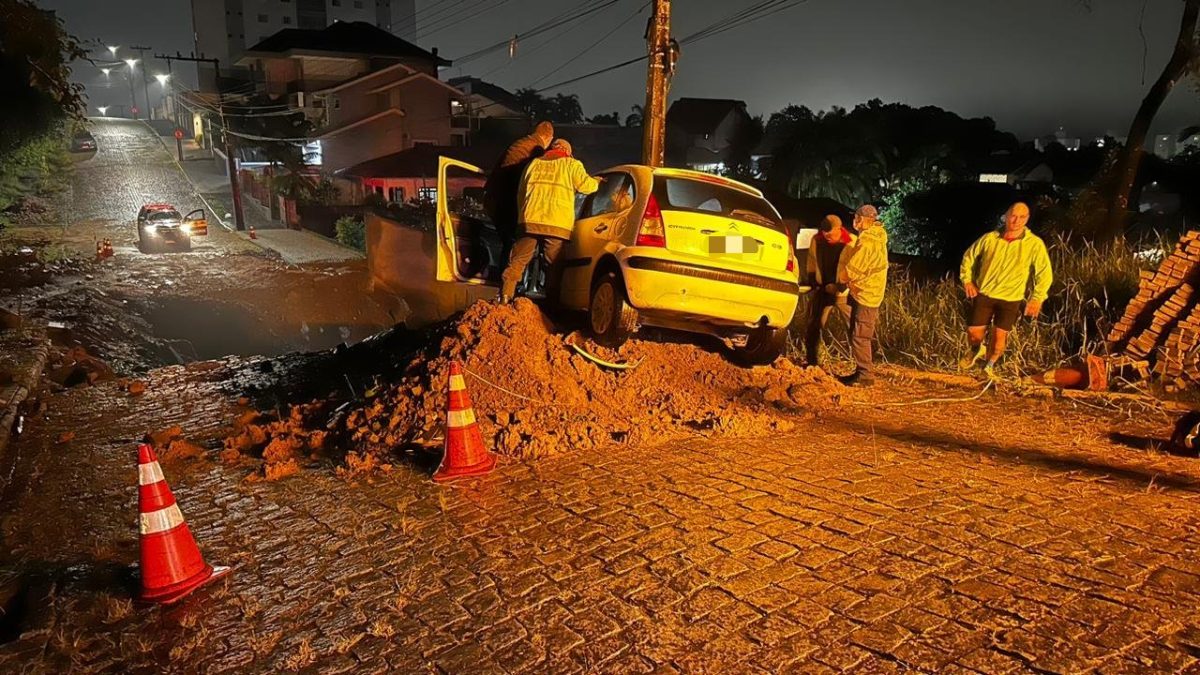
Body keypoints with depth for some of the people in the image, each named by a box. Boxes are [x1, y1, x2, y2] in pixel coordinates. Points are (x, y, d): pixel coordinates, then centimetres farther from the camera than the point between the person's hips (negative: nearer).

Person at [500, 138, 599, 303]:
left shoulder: (534, 164, 23)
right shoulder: (572, 164, 10)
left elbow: (521, 193, 25)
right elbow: (585, 185, 3)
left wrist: (522, 215, 33)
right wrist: (597, 182, 24)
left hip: (530, 220, 3)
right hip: (558, 224, -3)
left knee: (519, 259, 7)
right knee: (554, 264, 4)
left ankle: (505, 295, -2)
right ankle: (551, 301, 3)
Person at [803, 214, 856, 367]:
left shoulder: (852, 242, -13)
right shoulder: (816, 240, -4)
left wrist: (840, 287, -17)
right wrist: (814, 284, 5)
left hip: (844, 293, -3)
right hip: (822, 291, 3)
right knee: (813, 327, 9)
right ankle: (811, 361, 23)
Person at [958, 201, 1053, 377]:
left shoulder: (1035, 244, -9)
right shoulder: (990, 238, -4)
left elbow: (1044, 272, -5)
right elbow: (969, 256, 10)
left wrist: (1037, 297, -14)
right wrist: (967, 280, -1)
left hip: (1011, 298, -1)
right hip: (984, 293, 1)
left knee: (1000, 335, 1)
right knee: (973, 331, 0)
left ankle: (989, 366, 27)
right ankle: (976, 350, 35)